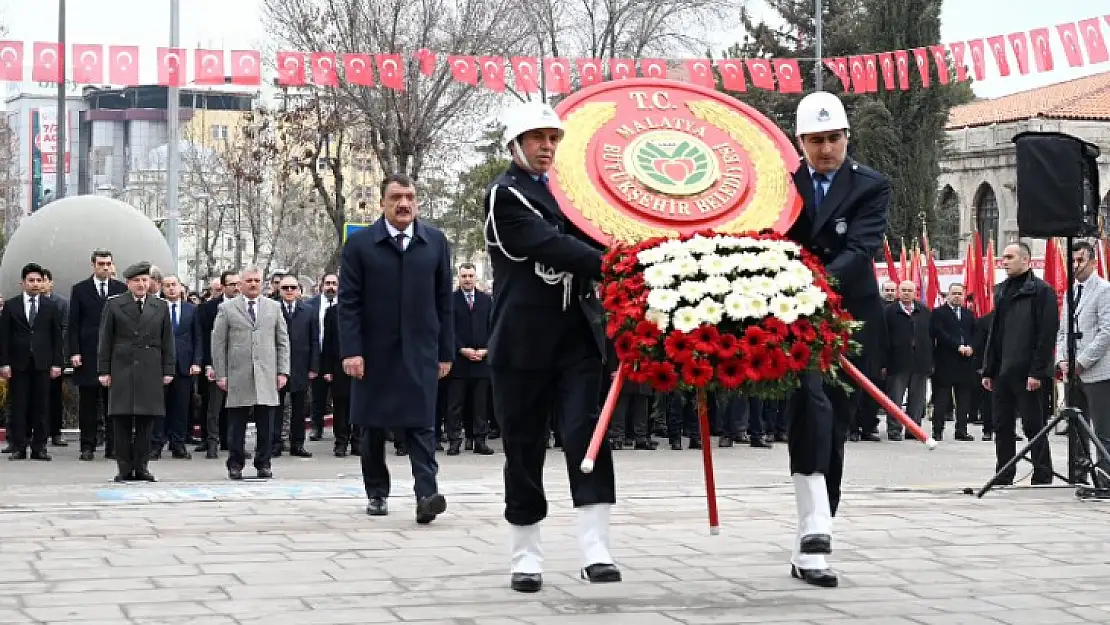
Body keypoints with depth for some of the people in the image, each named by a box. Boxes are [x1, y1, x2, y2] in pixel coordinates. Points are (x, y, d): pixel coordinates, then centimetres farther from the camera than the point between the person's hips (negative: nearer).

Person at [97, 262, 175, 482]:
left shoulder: (160, 307, 10)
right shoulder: (114, 305, 5)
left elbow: (167, 341, 11)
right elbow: (105, 340, 4)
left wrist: (168, 370, 5)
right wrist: (104, 370, -1)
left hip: (150, 373, 2)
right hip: (122, 371, -1)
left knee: (146, 420, 1)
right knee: (122, 421, -2)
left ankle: (141, 467, 7)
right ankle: (124, 469, 3)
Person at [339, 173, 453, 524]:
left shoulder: (435, 242, 6)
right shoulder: (360, 244, 0)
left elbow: (443, 301, 7)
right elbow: (349, 302, -3)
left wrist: (446, 351, 4)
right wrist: (351, 350, -11)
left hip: (420, 351, 0)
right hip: (374, 351, 0)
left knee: (421, 424, -9)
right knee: (373, 427, 8)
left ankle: (427, 494, -16)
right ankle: (377, 493, 20)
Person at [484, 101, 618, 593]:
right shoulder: (504, 196, -5)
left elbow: (587, 240, 14)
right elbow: (550, 246, -19)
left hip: (576, 338, 4)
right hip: (524, 343, -4)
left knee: (586, 434, -9)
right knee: (524, 447, 3)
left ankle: (595, 549, -15)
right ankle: (526, 555, 13)